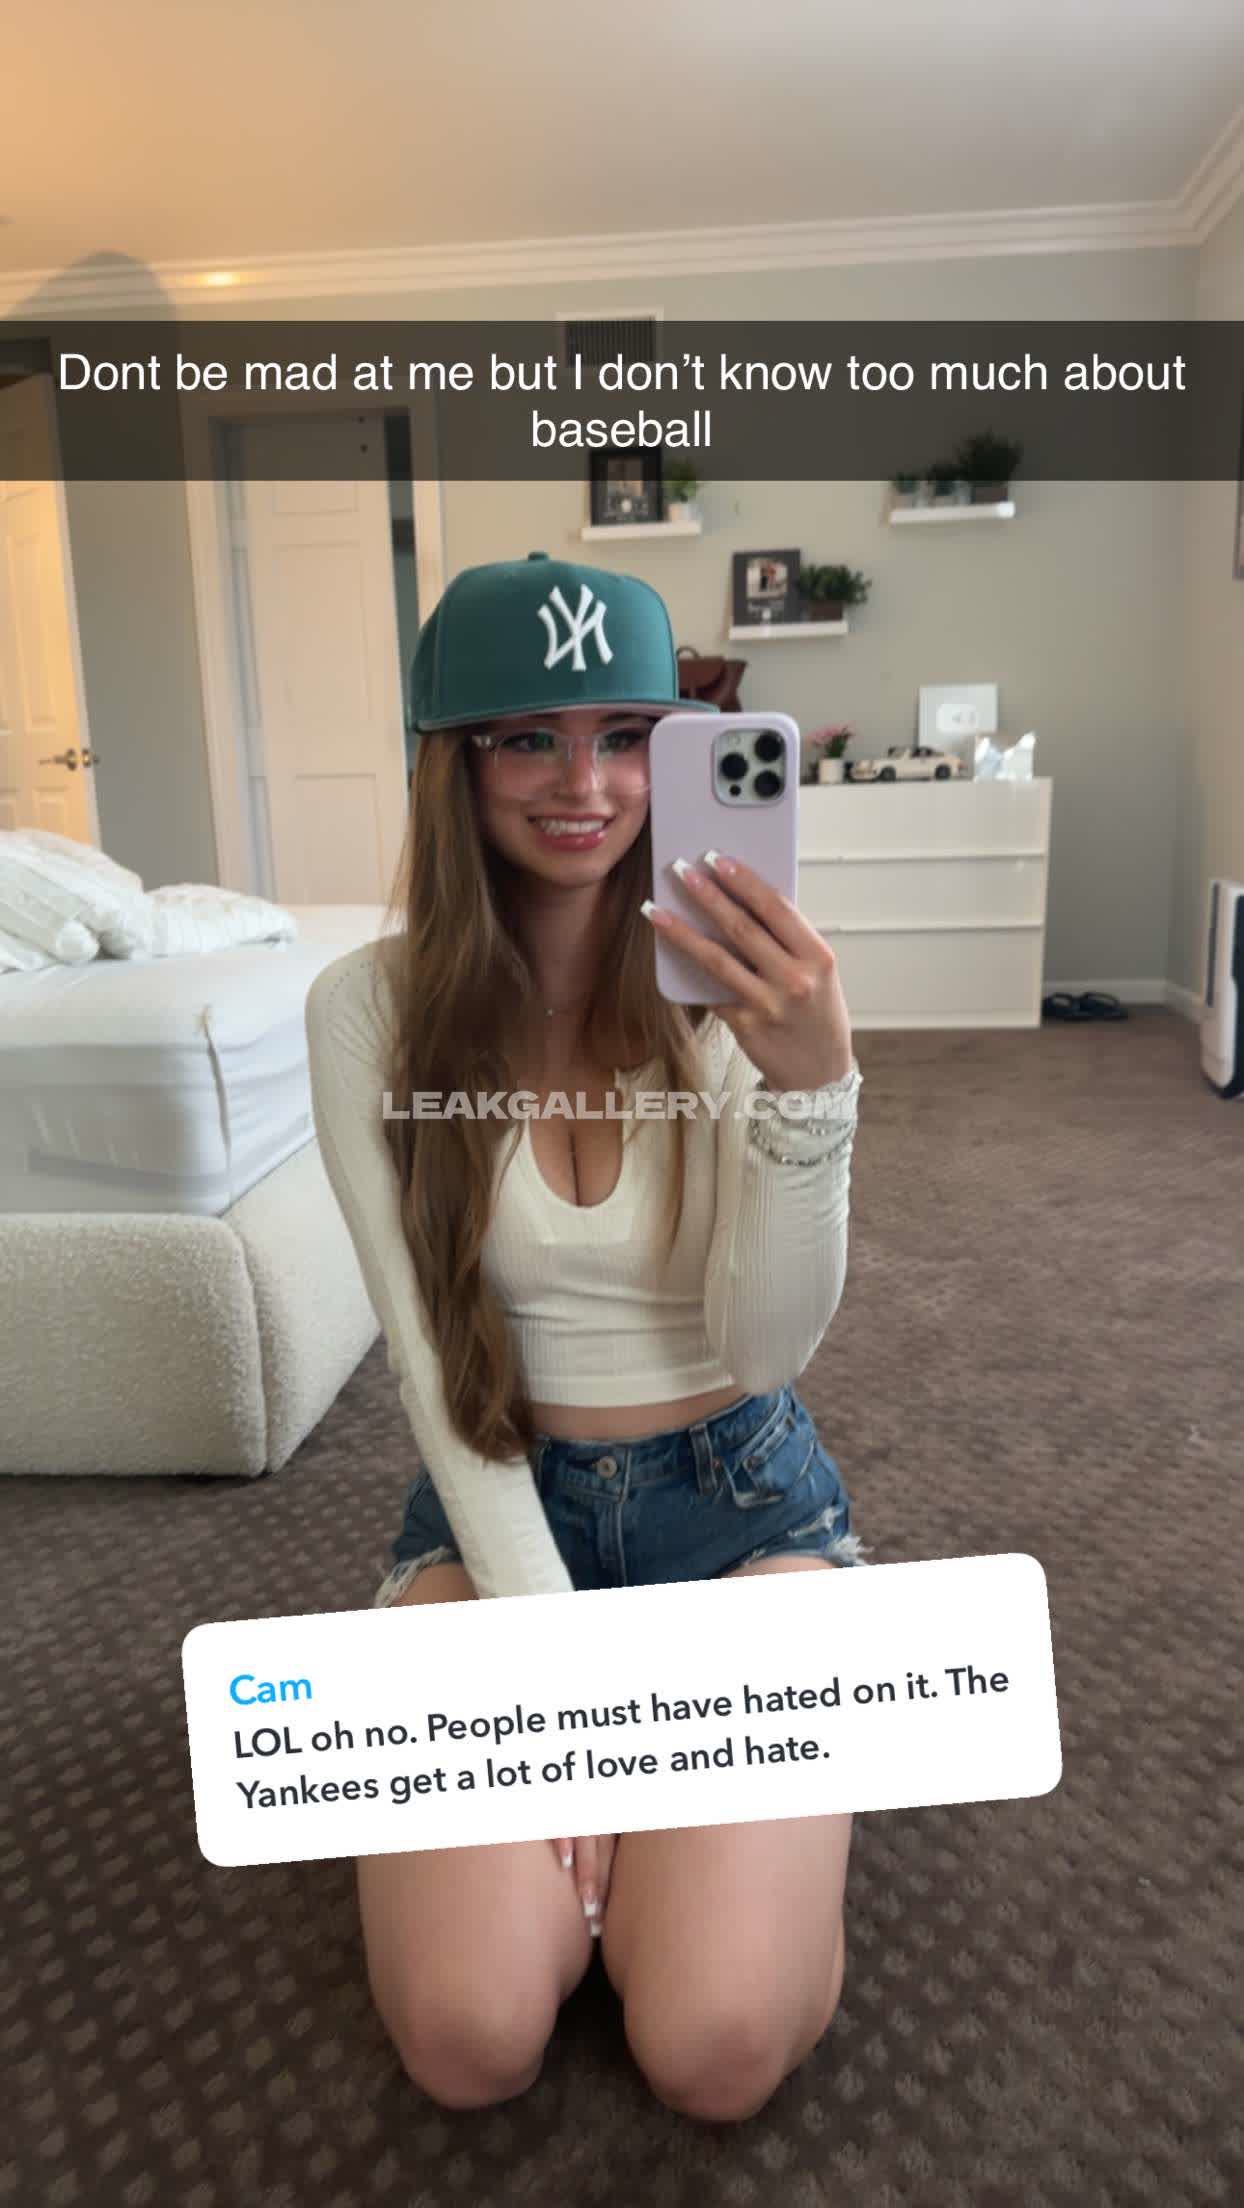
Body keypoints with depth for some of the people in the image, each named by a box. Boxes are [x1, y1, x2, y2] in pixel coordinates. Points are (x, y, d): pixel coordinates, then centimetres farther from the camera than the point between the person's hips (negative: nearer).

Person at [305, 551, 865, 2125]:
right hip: (497, 1498, 1)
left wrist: (812, 1090, -35)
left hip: (738, 1493, 0)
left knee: (717, 2050, -15)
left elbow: (771, 1350, -17)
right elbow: (430, 1363, -9)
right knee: (468, 2040, -15)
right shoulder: (371, 1007, -11)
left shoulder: (739, 989, -13)